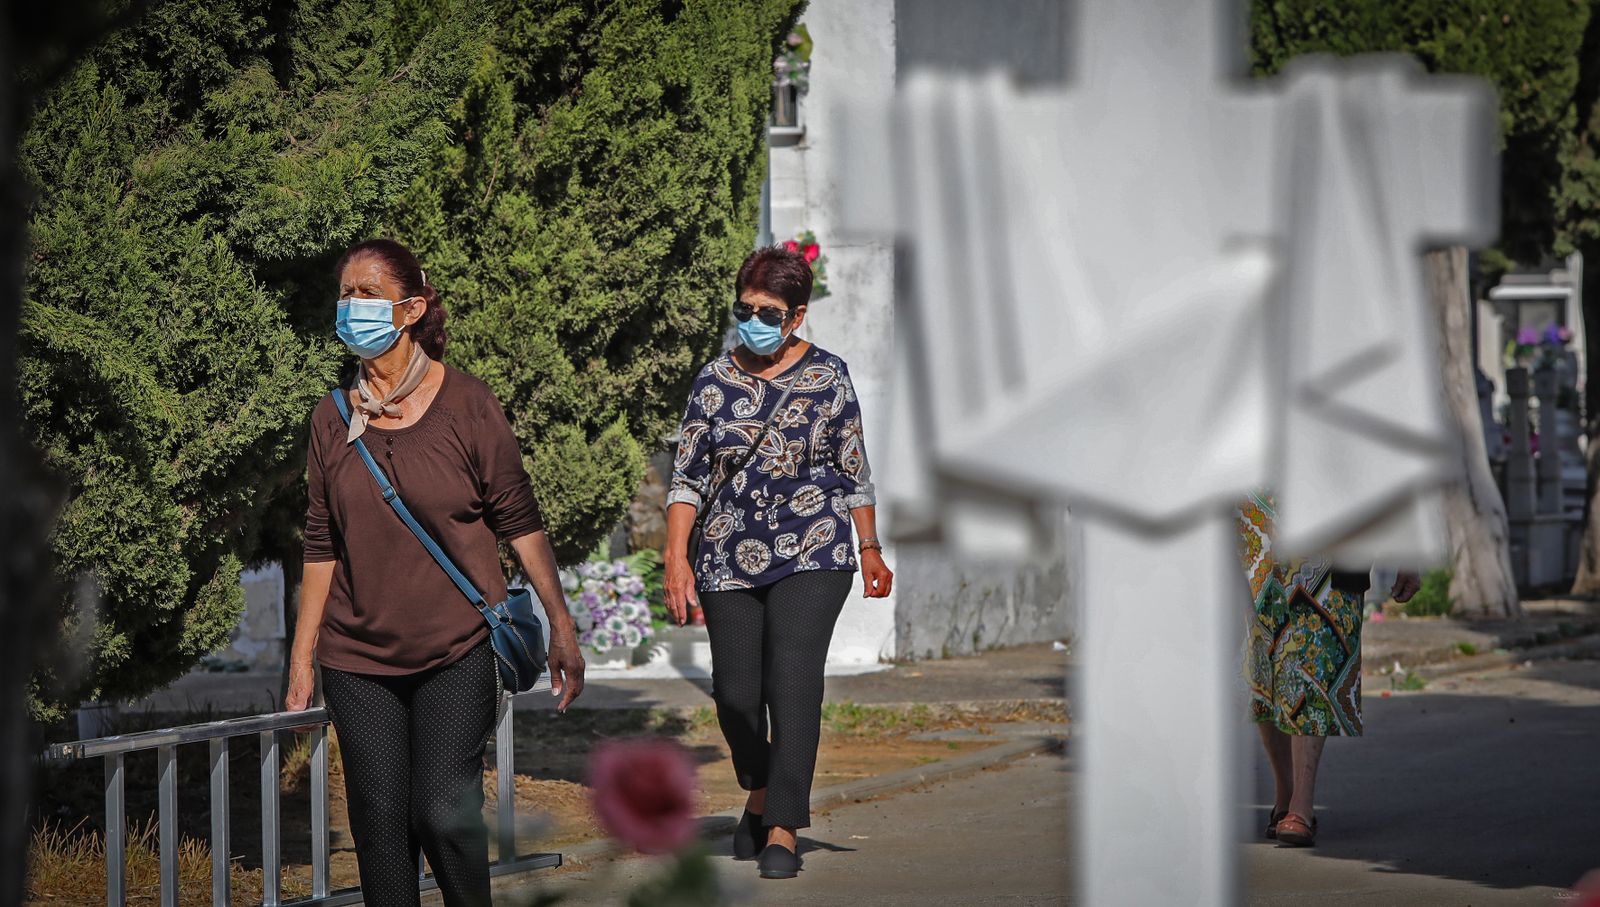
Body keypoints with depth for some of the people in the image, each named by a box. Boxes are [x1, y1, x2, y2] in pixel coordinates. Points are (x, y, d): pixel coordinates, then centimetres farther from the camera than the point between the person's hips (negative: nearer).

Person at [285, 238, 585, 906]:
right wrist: (301, 660, 7)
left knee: (445, 815, -10)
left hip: (457, 652, -3)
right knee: (379, 826, 2)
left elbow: (519, 521, -2)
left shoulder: (465, 404, -4)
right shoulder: (333, 418, 5)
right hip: (358, 661, 3)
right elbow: (321, 547, 8)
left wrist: (560, 623, -6)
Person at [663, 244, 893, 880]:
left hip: (812, 553, -2)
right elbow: (687, 475, 4)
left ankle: (782, 831, -12)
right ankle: (761, 791, 32)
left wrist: (870, 550, 12)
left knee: (793, 679, -15)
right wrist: (676, 557, -5)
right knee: (735, 692, 2)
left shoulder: (828, 378, 2)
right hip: (730, 558, 2)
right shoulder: (715, 381, 4)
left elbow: (854, 470, 10)